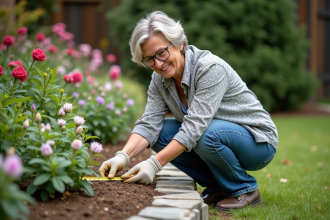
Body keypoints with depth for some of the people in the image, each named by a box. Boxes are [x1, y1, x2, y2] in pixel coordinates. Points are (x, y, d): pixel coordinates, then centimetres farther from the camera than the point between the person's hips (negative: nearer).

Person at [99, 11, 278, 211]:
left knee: (208, 135, -36)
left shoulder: (211, 68, -27)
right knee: (161, 133, -12)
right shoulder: (160, 79, -5)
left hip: (257, 142, -7)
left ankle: (245, 190, -8)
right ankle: (218, 187, 1)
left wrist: (154, 164, -39)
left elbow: (195, 127, -34)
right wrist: (123, 156, -31)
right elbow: (149, 124, -13)